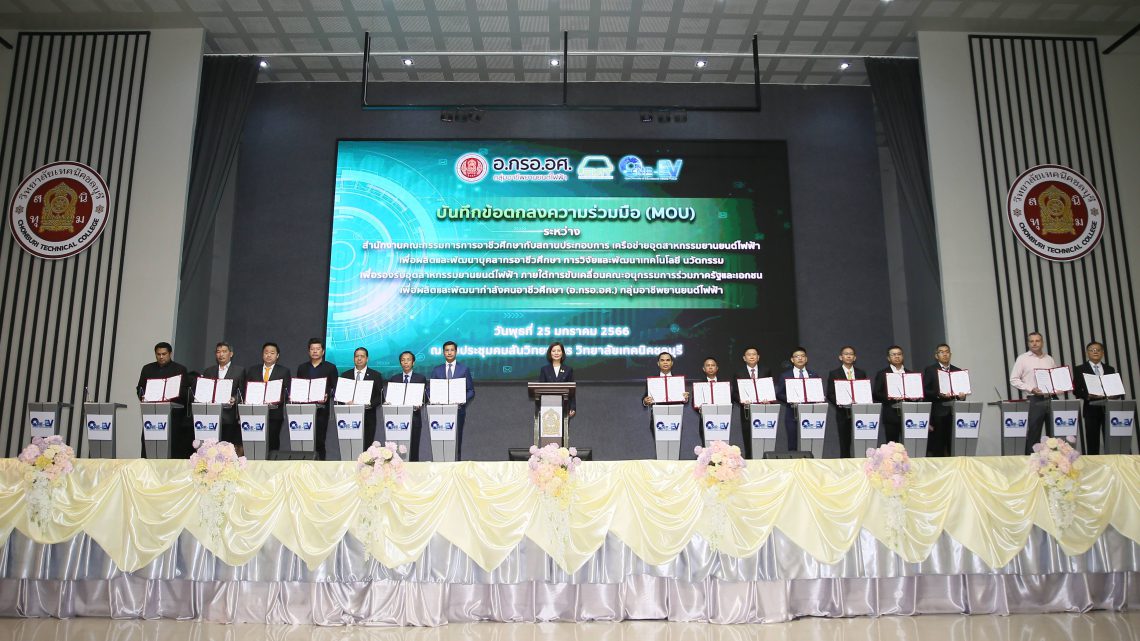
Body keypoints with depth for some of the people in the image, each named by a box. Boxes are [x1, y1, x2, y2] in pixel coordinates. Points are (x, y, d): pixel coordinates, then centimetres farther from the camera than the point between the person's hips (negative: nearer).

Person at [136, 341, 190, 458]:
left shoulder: (180, 370, 6)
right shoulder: (147, 369, 16)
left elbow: (184, 392, 2)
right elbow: (140, 388, 17)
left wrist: (170, 399, -15)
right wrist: (143, 397, -5)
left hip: (172, 414, -3)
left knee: (171, 448, -7)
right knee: (148, 447, -2)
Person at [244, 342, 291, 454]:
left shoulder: (284, 371, 7)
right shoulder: (252, 370, 14)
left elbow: (288, 391, 2)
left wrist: (279, 400, -14)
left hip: (274, 412, -1)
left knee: (273, 443, -1)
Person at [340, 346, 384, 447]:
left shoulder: (376, 376, 7)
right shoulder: (345, 375, 12)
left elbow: (381, 396, 3)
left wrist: (370, 404, -14)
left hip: (368, 417, -1)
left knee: (366, 446, -4)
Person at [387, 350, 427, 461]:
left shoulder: (421, 378, 9)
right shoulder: (394, 379, 14)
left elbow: (424, 397, 3)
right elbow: (389, 397, 10)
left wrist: (419, 404, -17)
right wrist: (387, 402, -12)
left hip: (414, 418, -1)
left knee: (413, 449, -1)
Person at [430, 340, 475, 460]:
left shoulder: (464, 369, 6)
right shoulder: (436, 370, 10)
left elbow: (471, 391, 5)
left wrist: (464, 400, -14)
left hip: (458, 409, -1)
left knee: (456, 440, 1)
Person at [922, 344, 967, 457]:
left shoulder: (958, 371, 18)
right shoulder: (930, 370, 5)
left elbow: (962, 390, 17)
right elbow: (925, 391, -3)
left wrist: (962, 396, -4)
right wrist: (938, 394, -18)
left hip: (954, 412, 3)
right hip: (938, 413, -3)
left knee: (954, 447, -1)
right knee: (938, 448, -4)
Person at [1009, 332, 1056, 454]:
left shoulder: (1050, 359, 14)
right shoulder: (1023, 359, 2)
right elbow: (1014, 379, -2)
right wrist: (1031, 389, -13)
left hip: (1051, 399, 4)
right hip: (1034, 401, -4)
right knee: (1033, 434, -2)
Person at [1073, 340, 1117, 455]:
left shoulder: (1110, 369, 14)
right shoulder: (1080, 369, 4)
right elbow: (1076, 390, -1)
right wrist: (1088, 396, -19)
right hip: (1091, 409, -2)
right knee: (1092, 441, 0)